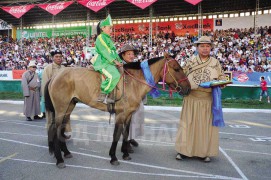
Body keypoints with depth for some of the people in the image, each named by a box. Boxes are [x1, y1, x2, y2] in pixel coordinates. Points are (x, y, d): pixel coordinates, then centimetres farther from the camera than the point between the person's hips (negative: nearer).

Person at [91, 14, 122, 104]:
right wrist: (115, 61, -17)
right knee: (114, 75, -29)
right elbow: (105, 51, -15)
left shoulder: (108, 38, 23)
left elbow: (113, 51, 20)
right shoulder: (101, 37, -5)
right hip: (103, 63, -10)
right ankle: (103, 95, -23)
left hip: (109, 62, 10)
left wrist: (119, 61, 9)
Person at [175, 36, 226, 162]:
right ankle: (184, 150, 17)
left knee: (206, 125, 7)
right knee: (188, 123, 4)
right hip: (191, 99, 0)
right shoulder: (190, 62, 4)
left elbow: (222, 77, 7)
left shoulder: (215, 63, 6)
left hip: (207, 100, 1)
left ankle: (204, 152, 21)